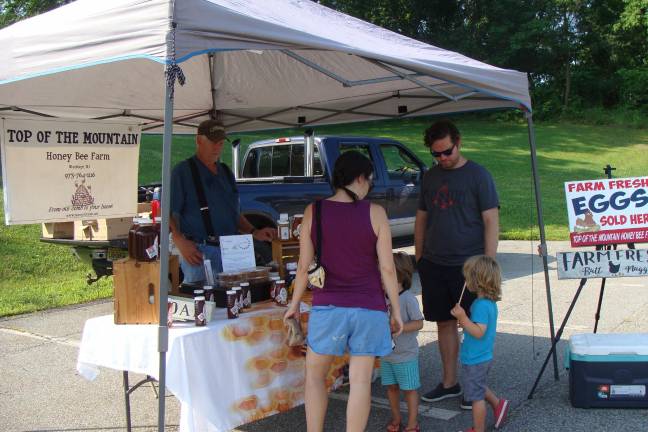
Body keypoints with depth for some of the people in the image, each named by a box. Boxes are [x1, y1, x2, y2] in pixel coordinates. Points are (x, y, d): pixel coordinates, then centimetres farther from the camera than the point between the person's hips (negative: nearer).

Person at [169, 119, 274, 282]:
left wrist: (255, 233, 10)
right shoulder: (182, 172, 0)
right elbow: (169, 213, -7)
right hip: (198, 252, -5)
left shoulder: (226, 172, 20)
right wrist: (180, 242, -21)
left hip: (230, 251, 6)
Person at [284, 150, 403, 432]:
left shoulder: (313, 211, -3)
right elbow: (387, 268, -5)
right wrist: (396, 310, 5)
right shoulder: (375, 213, -5)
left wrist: (295, 304, 12)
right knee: (361, 380, 6)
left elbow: (304, 266, -1)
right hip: (369, 309, 0)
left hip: (328, 306, 1)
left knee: (315, 376, 17)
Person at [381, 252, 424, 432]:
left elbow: (418, 323, -19)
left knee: (409, 389, 7)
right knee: (391, 386, 17)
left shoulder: (408, 299, -19)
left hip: (405, 354, -6)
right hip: (387, 353, 6)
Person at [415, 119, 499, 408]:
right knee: (445, 323, 12)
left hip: (468, 264, -5)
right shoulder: (430, 177, 11)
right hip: (434, 265, 5)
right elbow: (421, 219, 17)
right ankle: (449, 383, 24)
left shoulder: (478, 175, -5)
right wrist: (419, 257, 13)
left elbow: (491, 222, -7)